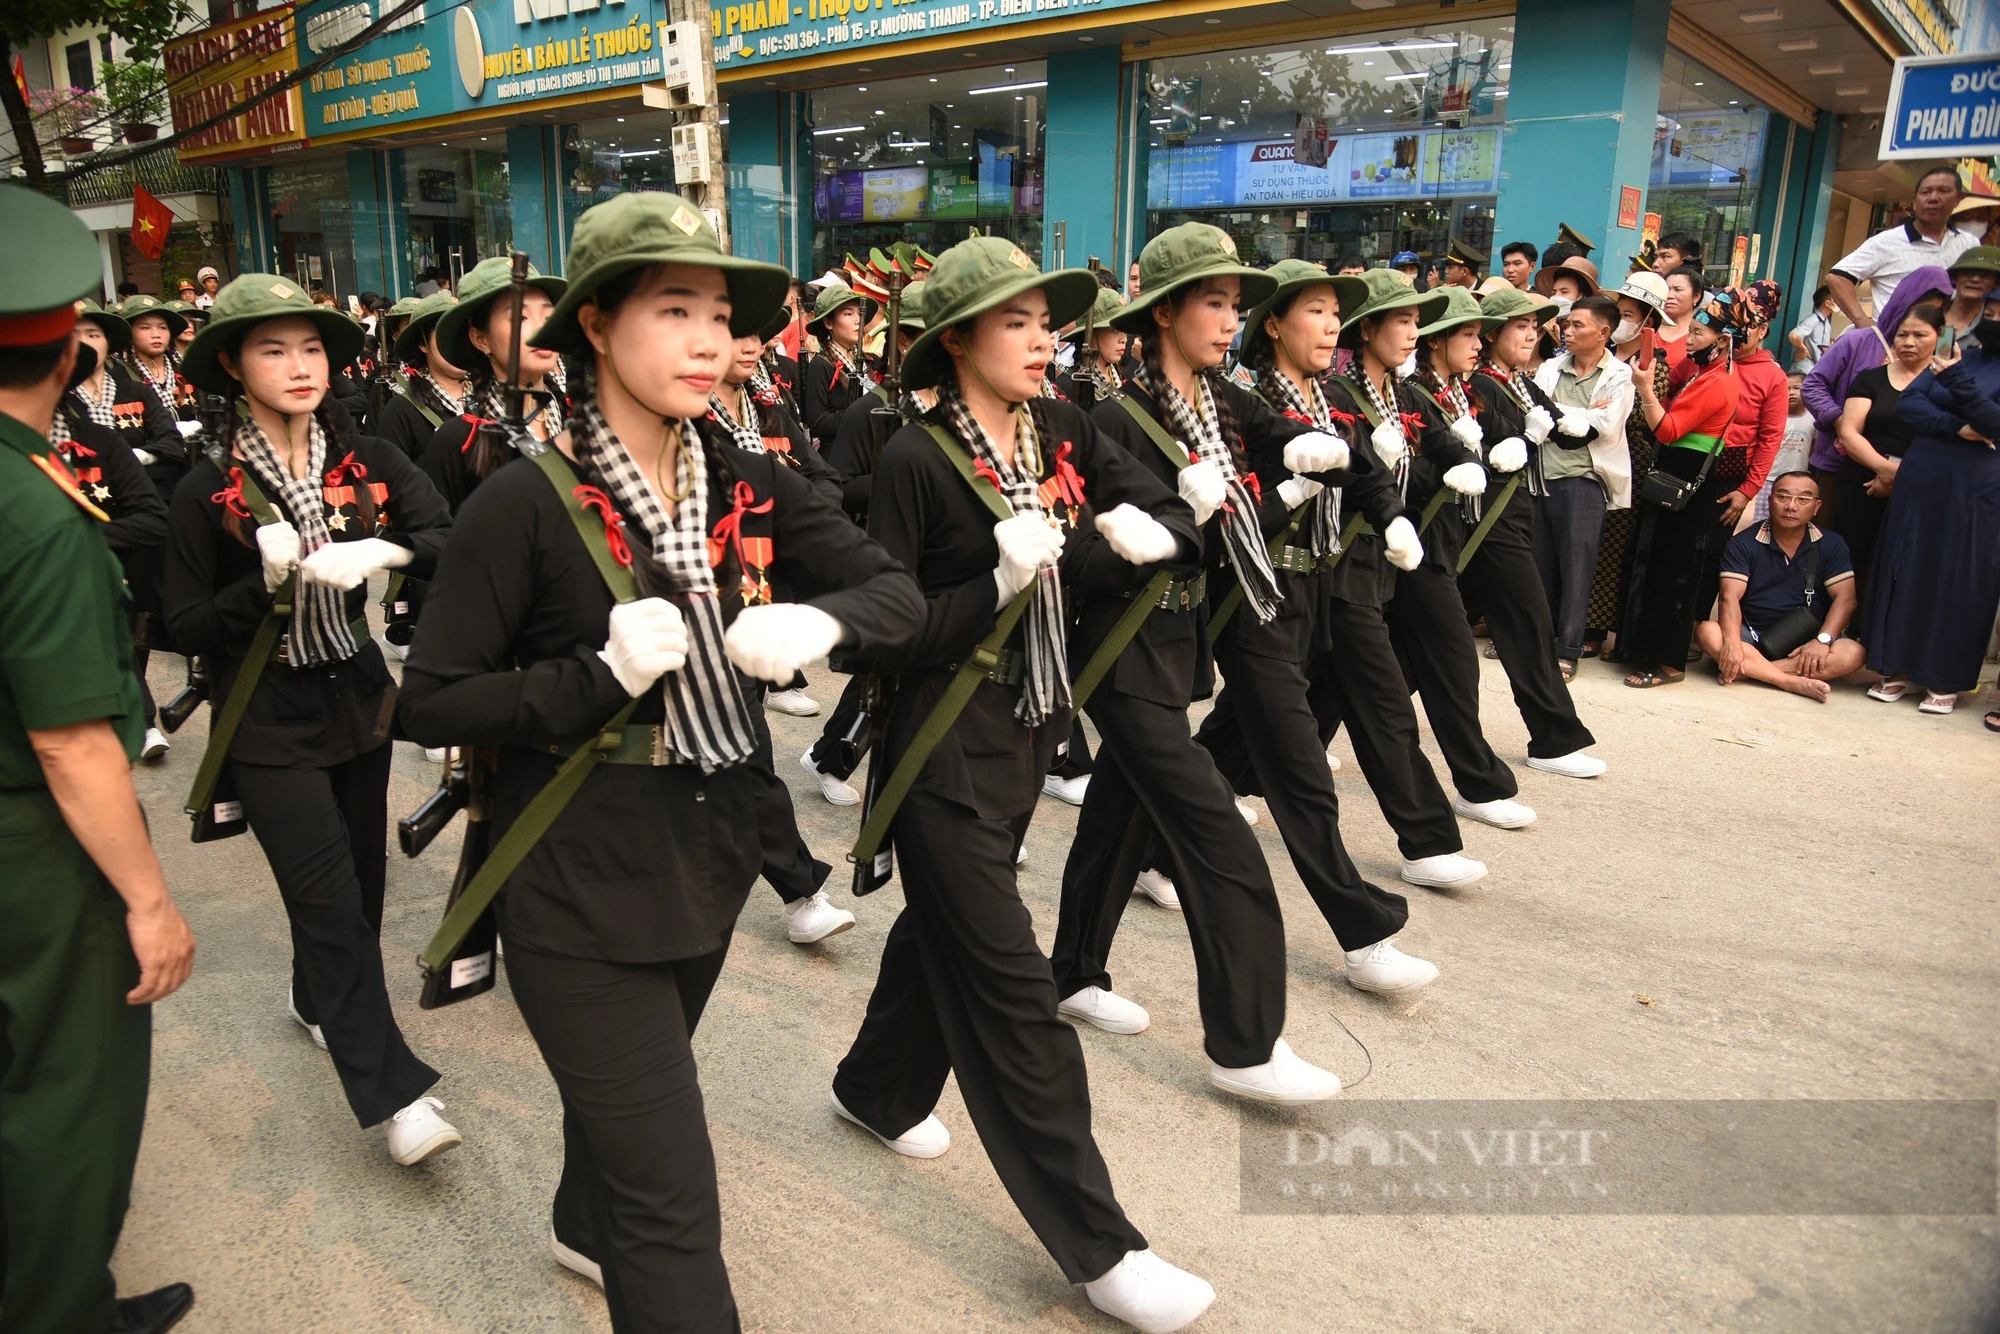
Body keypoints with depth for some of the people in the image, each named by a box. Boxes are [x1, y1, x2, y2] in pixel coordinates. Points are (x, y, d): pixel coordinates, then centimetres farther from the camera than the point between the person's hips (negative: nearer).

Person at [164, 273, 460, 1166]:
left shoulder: (368, 461, 0)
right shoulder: (207, 492, -8)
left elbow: (452, 539, -12)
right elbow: (186, 628, -7)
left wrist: (384, 551, -30)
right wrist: (264, 579, -22)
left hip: (358, 699, 4)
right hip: (269, 724, -4)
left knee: (358, 877, 16)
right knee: (331, 898, -8)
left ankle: (317, 1000, 44)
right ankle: (395, 1093, -2)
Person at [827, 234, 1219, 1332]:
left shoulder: (1059, 429, 3)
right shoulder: (915, 459, -15)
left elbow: (1174, 519, 5)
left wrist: (1144, 532, -17)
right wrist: (998, 582, -27)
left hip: (1027, 728, 7)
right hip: (943, 746, -7)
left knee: (944, 923, 24)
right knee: (1011, 988, -1)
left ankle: (877, 1089, 50)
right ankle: (1095, 1242, 10)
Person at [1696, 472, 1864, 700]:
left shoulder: (1831, 545, 4)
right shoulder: (1743, 544, -2)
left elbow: (1845, 599, -4)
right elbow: (1730, 596, -14)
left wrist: (1823, 640, -22)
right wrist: (1732, 643, -31)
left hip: (1804, 644, 2)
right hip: (1752, 637, -2)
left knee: (1853, 654, -27)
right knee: (1707, 632, -31)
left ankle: (1750, 671, -32)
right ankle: (1795, 683, -36)